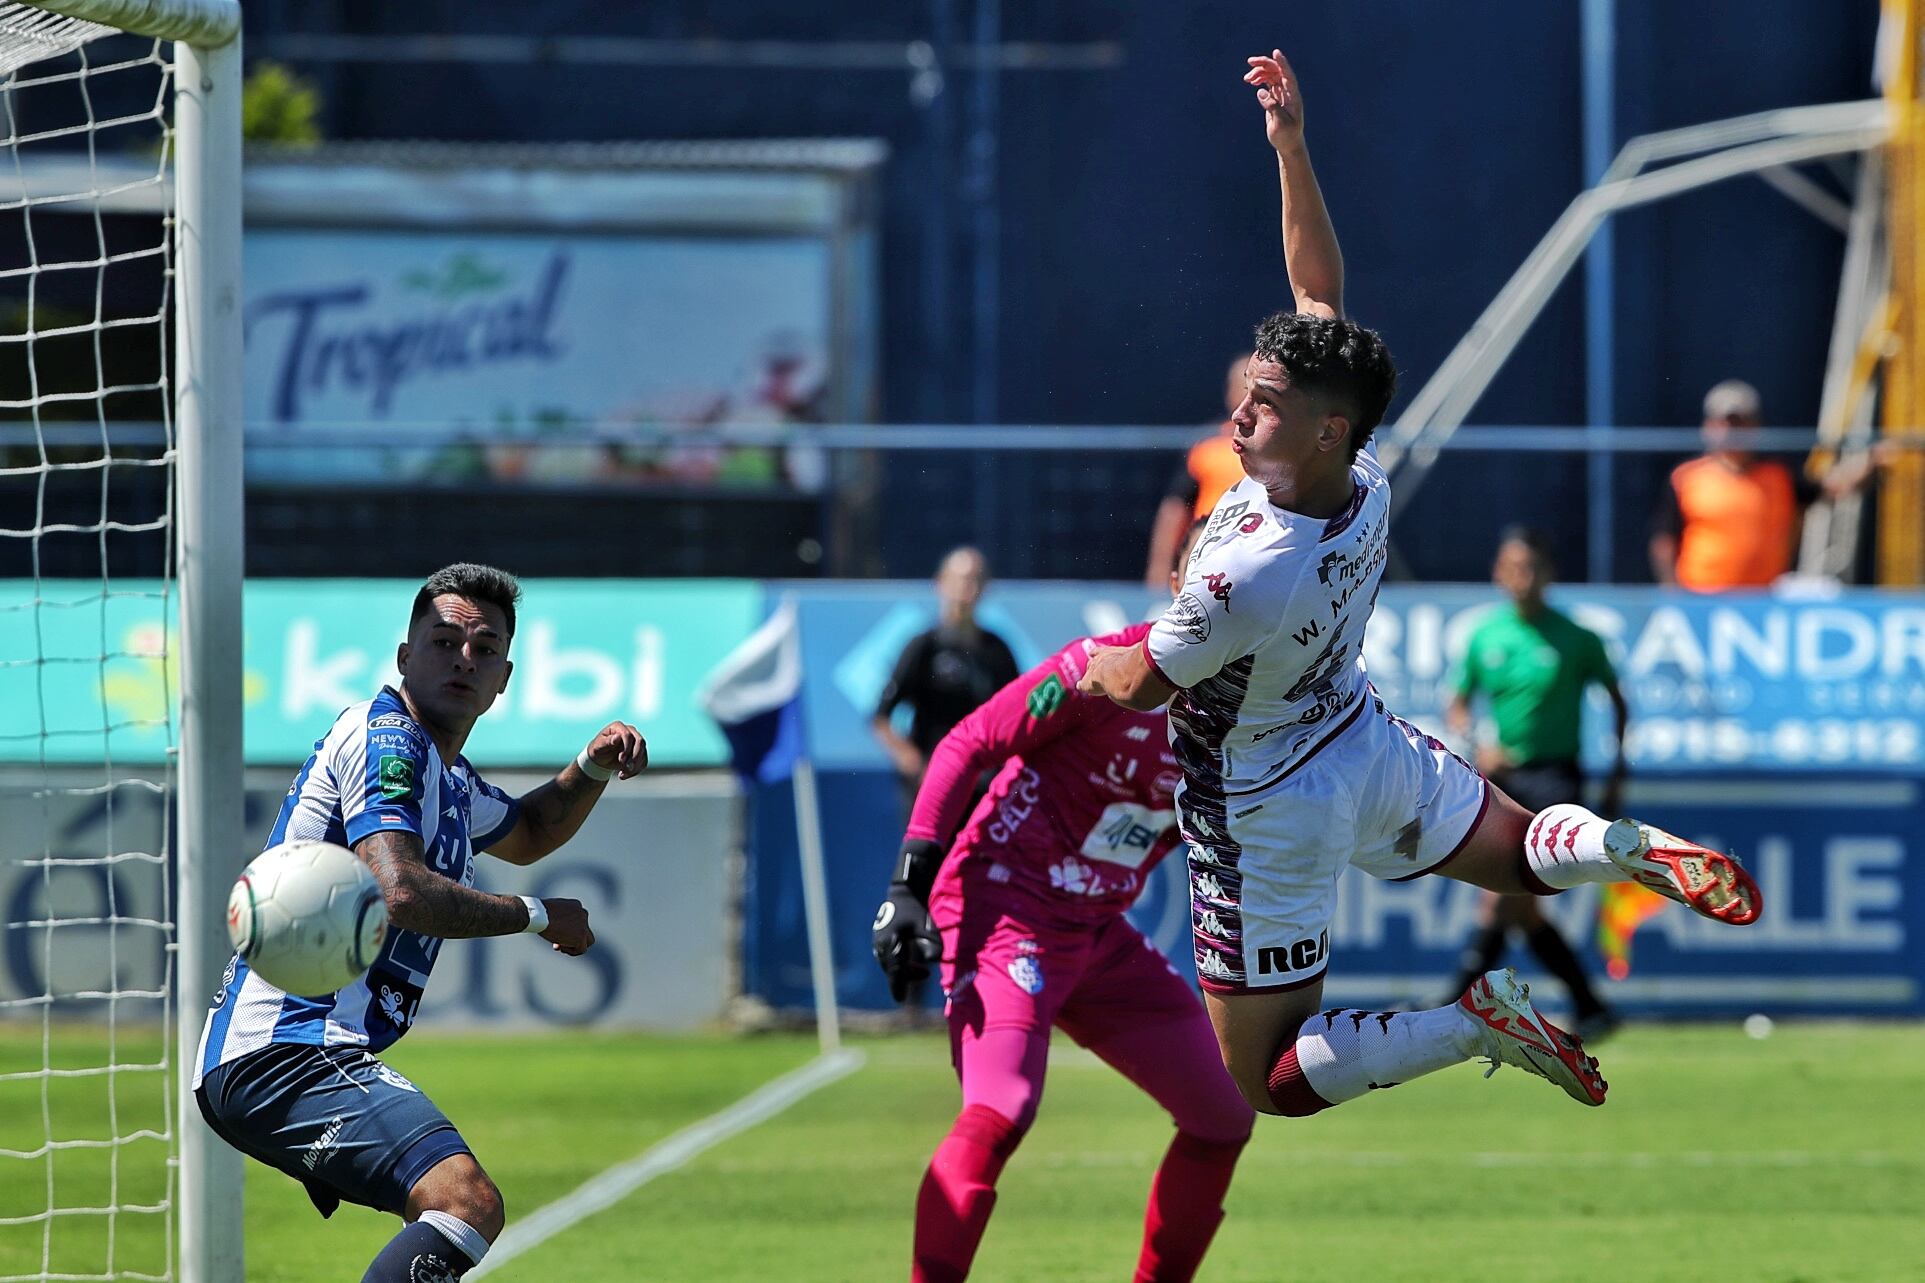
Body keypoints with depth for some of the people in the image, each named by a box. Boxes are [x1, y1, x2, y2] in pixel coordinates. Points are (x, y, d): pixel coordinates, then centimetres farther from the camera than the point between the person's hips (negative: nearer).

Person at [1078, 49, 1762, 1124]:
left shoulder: (1245, 580, -37)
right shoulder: (1368, 477, -16)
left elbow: (1136, 684, -19)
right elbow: (1322, 284, -5)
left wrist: (1083, 664, 3)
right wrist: (1291, 145, -9)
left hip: (1276, 817, -7)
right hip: (1371, 743, 7)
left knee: (1269, 1084, 4)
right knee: (1528, 853, 32)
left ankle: (1474, 1025, -14)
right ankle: (1625, 849, -3)